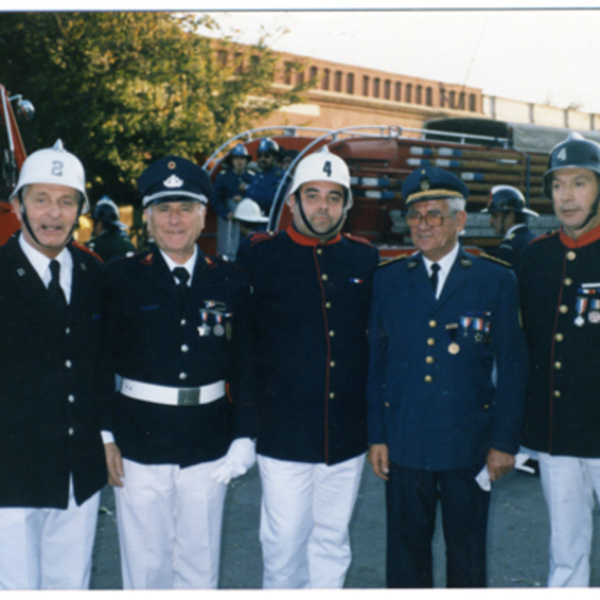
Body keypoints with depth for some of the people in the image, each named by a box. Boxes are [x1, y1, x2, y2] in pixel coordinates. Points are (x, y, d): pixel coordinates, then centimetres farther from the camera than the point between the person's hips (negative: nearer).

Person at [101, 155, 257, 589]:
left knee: (200, 561, 12)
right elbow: (102, 361, 0)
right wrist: (106, 435, -5)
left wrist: (243, 439, -1)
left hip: (209, 445, 2)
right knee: (145, 561, 9)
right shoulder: (121, 278, -1)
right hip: (139, 440, -1)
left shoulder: (231, 282, 3)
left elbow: (245, 367, 4)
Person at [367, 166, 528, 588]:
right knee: (406, 553, 12)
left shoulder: (496, 280, -2)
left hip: (469, 445, -1)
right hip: (404, 445, 2)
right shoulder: (389, 279, 4)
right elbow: (376, 363, 6)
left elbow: (513, 367, -1)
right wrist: (377, 436, 4)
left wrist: (505, 442, -4)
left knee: (467, 554, 12)